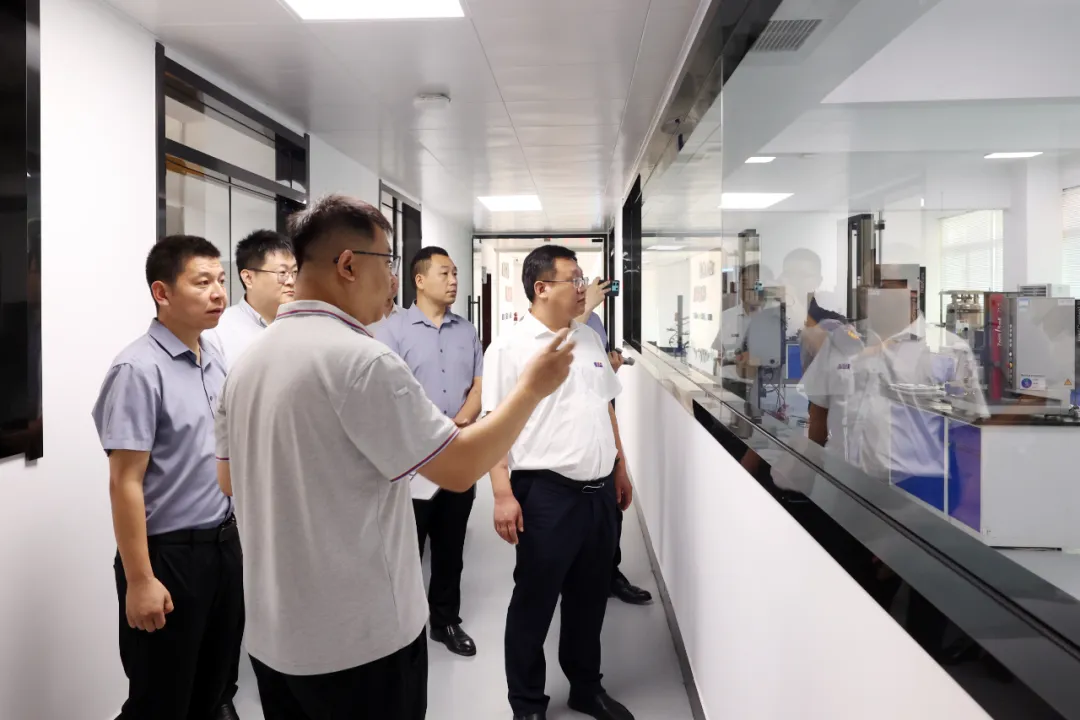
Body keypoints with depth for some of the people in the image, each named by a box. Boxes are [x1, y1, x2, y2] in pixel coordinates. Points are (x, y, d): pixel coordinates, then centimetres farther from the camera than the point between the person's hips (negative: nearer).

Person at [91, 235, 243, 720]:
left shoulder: (216, 362, 5)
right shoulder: (139, 369, -17)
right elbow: (125, 483, -18)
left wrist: (235, 532, 15)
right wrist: (139, 580, -17)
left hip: (224, 543, 6)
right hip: (169, 552, -6)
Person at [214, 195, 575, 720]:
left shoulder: (248, 361, 3)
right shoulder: (361, 359, -23)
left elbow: (229, 480, 14)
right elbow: (461, 470, -20)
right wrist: (532, 388, -8)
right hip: (359, 638, -7)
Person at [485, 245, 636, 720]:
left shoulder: (590, 340, 11)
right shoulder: (510, 347, -10)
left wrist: (620, 467, 17)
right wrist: (503, 494, -18)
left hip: (600, 490, 7)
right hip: (547, 492, -6)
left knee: (590, 598, 18)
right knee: (535, 602, 8)